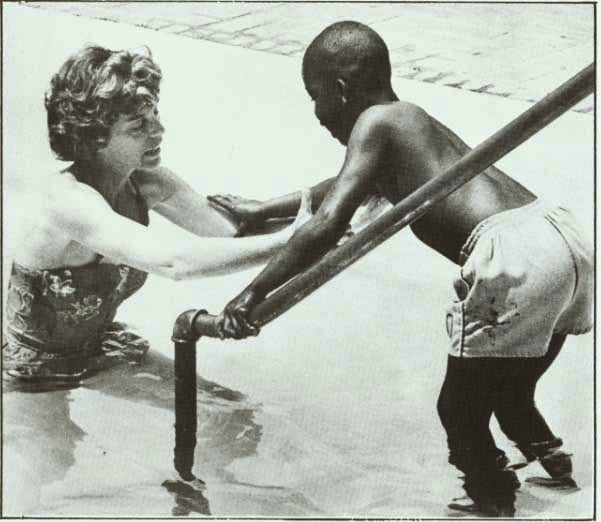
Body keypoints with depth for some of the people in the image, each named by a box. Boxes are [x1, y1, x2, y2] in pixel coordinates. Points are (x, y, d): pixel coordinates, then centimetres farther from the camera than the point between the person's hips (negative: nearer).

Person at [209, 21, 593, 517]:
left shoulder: (375, 123, 0)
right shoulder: (412, 120, 28)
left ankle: (493, 502, 25)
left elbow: (327, 226, -12)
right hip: (564, 237, 10)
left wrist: (253, 294, -5)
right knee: (508, 393, 30)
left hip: (512, 260, -9)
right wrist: (262, 210, 52)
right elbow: (344, 187, 42)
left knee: (460, 409, 10)